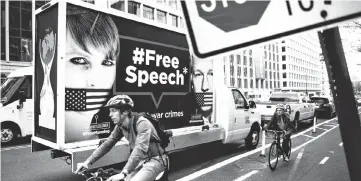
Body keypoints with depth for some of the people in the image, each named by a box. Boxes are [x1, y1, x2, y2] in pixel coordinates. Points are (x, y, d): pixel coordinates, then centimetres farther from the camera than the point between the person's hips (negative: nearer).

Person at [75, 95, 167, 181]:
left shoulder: (142, 123, -26)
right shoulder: (120, 126, -3)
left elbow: (140, 149, -37)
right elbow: (107, 144, 1)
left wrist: (123, 173, -44)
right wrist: (87, 162, -8)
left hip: (155, 160, -7)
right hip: (142, 160, 7)